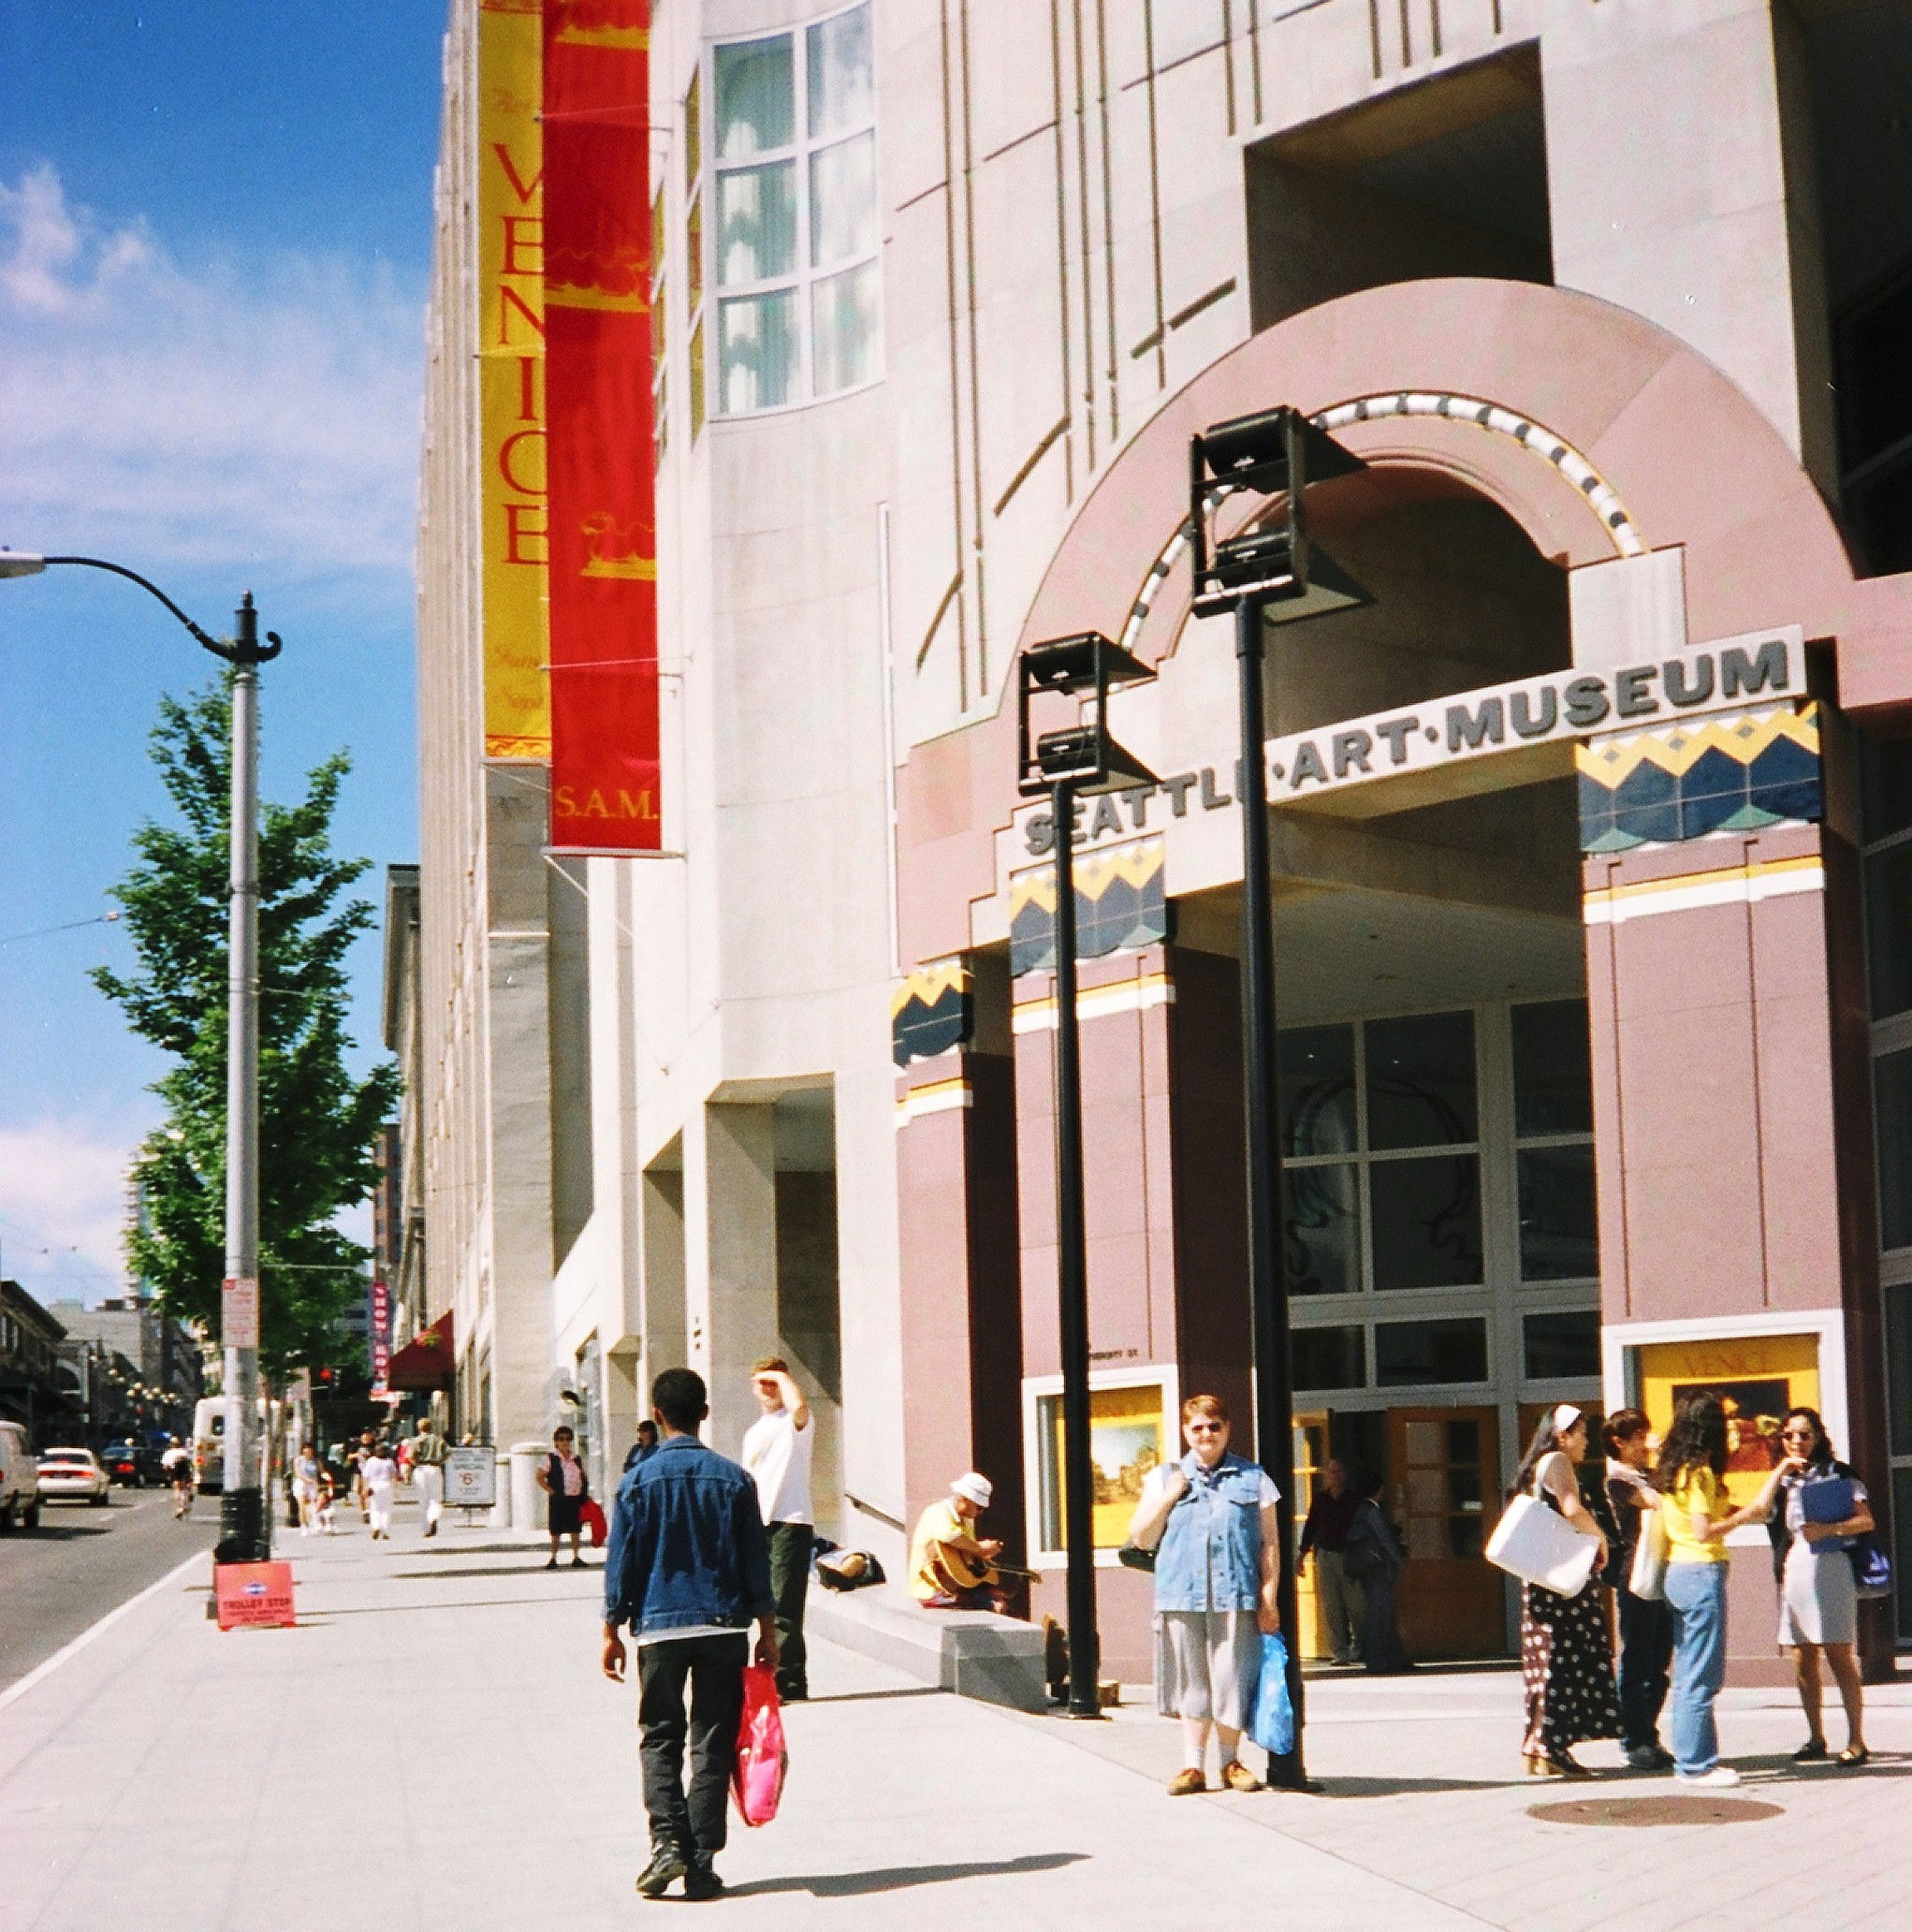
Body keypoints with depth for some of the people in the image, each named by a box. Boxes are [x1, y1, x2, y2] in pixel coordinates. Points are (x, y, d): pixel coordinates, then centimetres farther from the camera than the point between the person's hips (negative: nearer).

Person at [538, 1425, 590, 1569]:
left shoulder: (576, 1460, 13)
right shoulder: (550, 1459, -1)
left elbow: (584, 1478, 18)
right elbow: (540, 1477, -3)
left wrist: (584, 1495, 6)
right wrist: (551, 1491, -12)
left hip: (576, 1499, 4)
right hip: (559, 1499, -4)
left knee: (575, 1530, 7)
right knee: (556, 1530, -2)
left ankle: (576, 1558, 12)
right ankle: (553, 1558, 3)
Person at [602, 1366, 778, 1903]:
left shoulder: (639, 1481, -3)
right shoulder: (733, 1478, 1)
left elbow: (621, 1562, -1)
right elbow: (756, 1561, 4)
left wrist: (612, 1631, 7)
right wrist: (767, 1631, 10)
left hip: (660, 1626, -1)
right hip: (724, 1626, 1)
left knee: (660, 1738, 9)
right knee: (712, 1744, 5)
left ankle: (667, 1839, -9)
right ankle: (701, 1864, 3)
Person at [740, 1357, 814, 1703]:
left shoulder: (795, 1422, -2)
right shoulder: (753, 1434, 22)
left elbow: (799, 1406, -28)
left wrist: (781, 1376, -12)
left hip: (791, 1522, -8)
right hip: (759, 1525, 8)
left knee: (784, 1606, -12)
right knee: (770, 1605, 11)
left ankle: (782, 1683, -12)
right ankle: (792, 1683, 19)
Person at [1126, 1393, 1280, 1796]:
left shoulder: (1253, 1479, 9)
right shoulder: (1164, 1478, 13)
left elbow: (1269, 1543, 7)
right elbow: (1141, 1539, 12)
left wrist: (1268, 1596, -1)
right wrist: (1166, 1499, -1)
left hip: (1237, 1597, -1)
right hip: (1182, 1597, 1)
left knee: (1232, 1679, -1)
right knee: (1192, 1680, 4)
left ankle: (1229, 1762, 14)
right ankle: (1193, 1766, 11)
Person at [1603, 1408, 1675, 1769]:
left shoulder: (1648, 1475, 21)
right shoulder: (1618, 1478, -6)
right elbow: (1659, 1503, -21)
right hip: (1637, 1579, -8)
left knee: (1659, 1666, 10)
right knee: (1636, 1664, -3)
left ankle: (1648, 1737, 18)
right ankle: (1634, 1742, 2)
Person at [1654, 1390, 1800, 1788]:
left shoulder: (1671, 1470, 13)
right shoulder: (1700, 1472, -13)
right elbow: (1703, 1531, -20)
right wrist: (1745, 1515, -7)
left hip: (1677, 1573, 9)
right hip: (1702, 1573, -9)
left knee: (1686, 1675, 12)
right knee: (1702, 1677, -5)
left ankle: (1691, 1760, 17)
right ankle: (1695, 1765, -3)